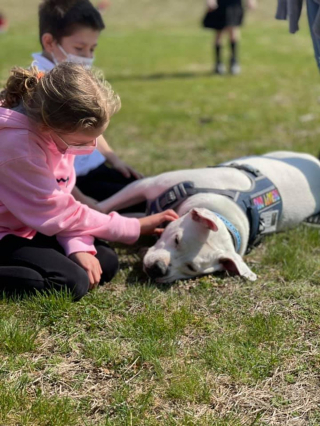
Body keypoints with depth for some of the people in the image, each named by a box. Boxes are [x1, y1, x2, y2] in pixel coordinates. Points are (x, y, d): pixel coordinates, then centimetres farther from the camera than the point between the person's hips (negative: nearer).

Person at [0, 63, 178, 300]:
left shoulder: (57, 129, -8)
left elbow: (61, 202, -2)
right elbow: (57, 211, -23)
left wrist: (79, 247, -21)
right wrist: (135, 228, -15)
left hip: (30, 229, 8)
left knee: (106, 262, -3)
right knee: (72, 282, -25)